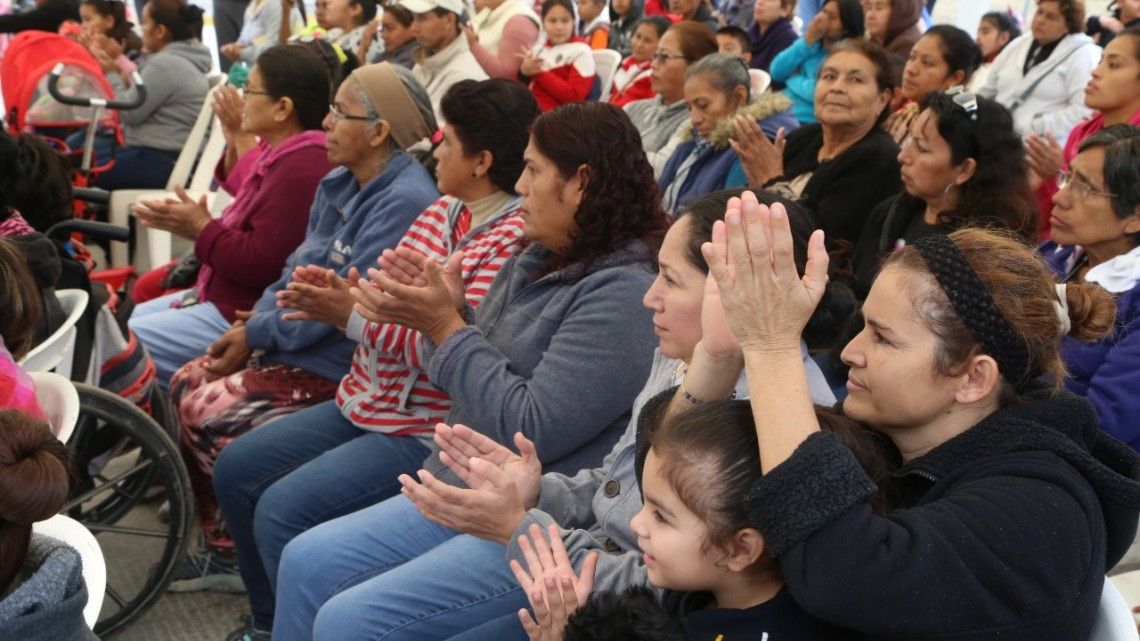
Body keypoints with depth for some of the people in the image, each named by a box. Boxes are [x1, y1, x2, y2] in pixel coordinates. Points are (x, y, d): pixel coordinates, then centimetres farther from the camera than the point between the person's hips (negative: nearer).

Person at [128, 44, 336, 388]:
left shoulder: (299, 170, -26)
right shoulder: (281, 154, 7)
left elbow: (260, 263, -29)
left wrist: (201, 228, -17)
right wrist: (236, 142, 12)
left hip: (240, 317, -12)